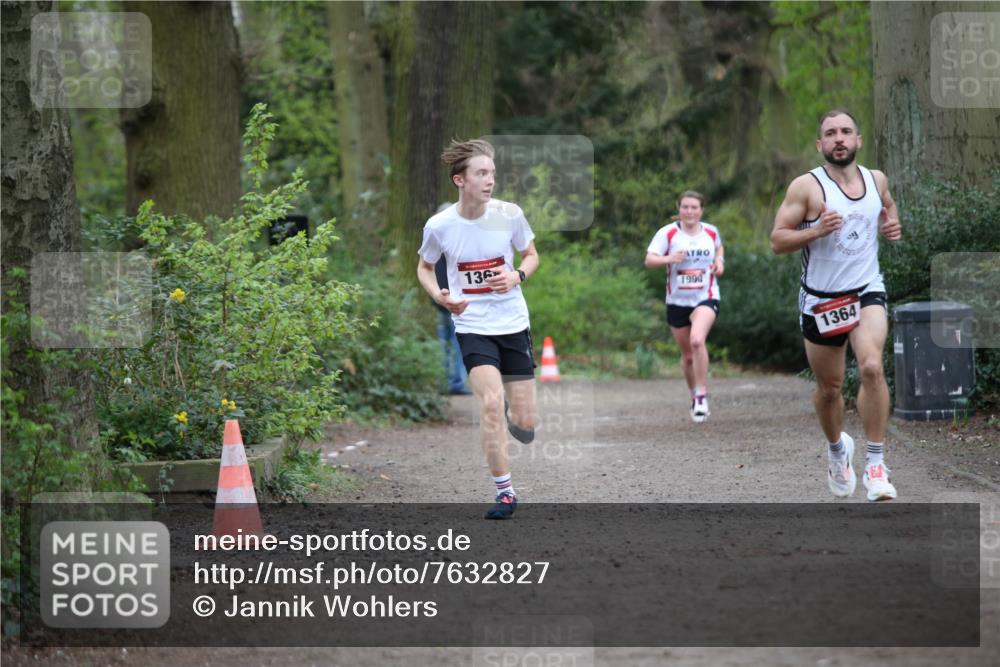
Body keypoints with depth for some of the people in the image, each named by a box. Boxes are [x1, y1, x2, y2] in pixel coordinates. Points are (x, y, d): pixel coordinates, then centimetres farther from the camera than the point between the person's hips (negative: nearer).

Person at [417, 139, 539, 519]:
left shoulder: (509, 215, -8)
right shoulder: (439, 226, -10)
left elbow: (531, 255, 9)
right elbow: (424, 267, 8)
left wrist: (517, 276, -14)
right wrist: (440, 296, -12)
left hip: (513, 323, 2)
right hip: (472, 326, -2)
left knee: (525, 426, 2)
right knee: (490, 403, -21)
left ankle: (509, 415, 41)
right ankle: (504, 491, -8)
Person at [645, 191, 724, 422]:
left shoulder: (711, 232, 2)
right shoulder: (668, 233, -6)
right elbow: (649, 260, -13)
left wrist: (719, 261, 5)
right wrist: (668, 258, -31)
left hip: (706, 298, -1)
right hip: (677, 301, 1)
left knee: (697, 340, -28)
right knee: (687, 355, 10)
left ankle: (702, 395, -20)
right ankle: (695, 397, 32)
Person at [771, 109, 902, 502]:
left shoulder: (876, 180, 3)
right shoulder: (806, 186, -10)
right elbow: (777, 241, -10)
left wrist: (892, 227, 3)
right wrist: (816, 230, -26)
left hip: (867, 291, 1)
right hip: (822, 299, -1)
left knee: (872, 367, -24)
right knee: (829, 388, 11)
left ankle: (876, 463, -19)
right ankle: (837, 449, 41)